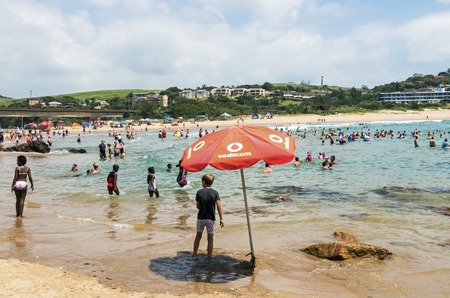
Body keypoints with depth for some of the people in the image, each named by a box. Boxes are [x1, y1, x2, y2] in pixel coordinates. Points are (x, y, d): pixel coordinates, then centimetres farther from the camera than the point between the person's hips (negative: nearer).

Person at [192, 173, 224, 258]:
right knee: (210, 238, 7)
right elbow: (219, 206, -9)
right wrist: (221, 218, -6)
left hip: (200, 217, 1)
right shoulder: (215, 193, -5)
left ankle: (194, 254, 24)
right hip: (211, 218, -1)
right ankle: (209, 256, 10)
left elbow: (197, 206, 0)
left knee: (198, 236, 18)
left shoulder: (199, 192, -4)